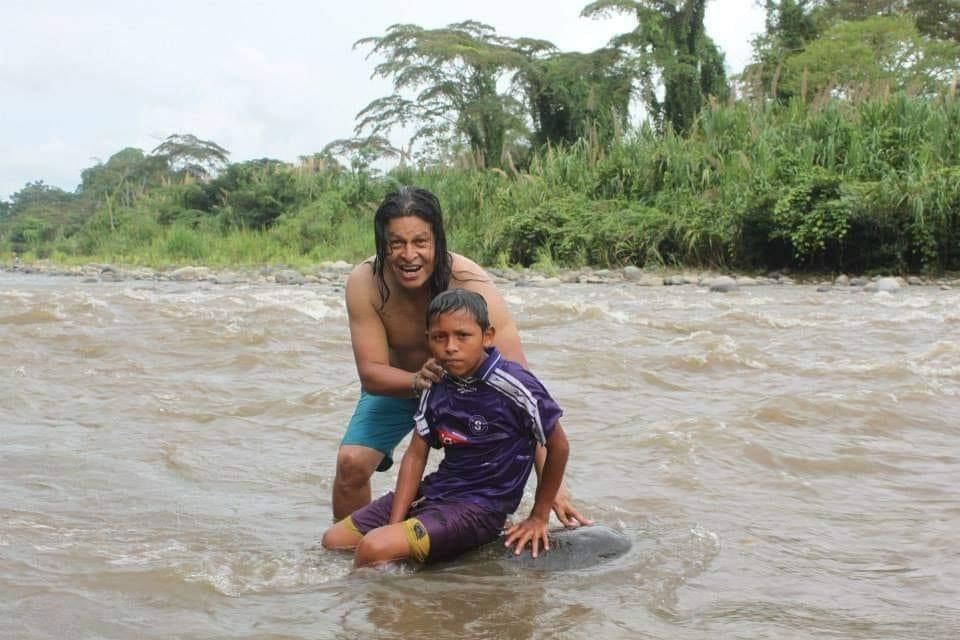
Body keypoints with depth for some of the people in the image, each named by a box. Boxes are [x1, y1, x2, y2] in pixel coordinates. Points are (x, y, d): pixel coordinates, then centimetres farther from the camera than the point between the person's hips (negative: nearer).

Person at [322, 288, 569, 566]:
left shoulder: (513, 387, -18)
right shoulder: (437, 386, 1)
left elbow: (558, 447, -8)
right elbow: (416, 455, 3)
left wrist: (538, 518, -3)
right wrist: (394, 524, -7)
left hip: (479, 508, -7)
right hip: (434, 491, 7)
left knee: (374, 548, -26)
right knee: (334, 540, 8)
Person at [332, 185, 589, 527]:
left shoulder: (472, 286, -36)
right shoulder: (363, 284, -29)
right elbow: (371, 373, -26)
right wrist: (418, 380, -50)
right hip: (397, 384, 1)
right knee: (351, 462, -14)